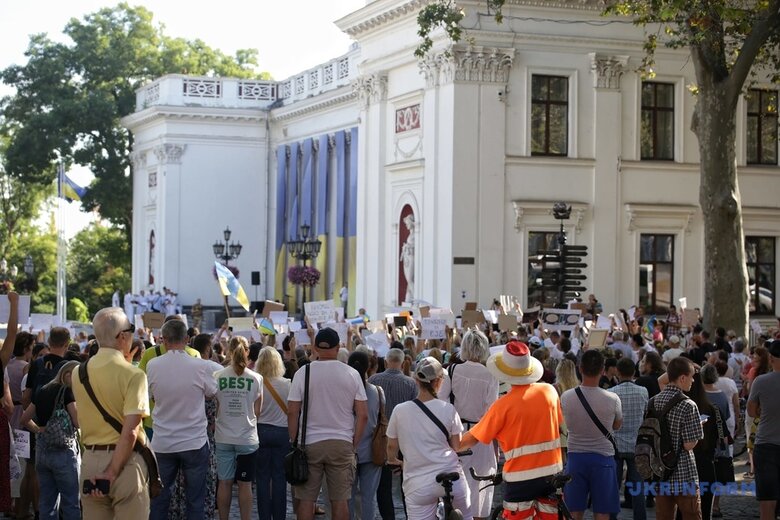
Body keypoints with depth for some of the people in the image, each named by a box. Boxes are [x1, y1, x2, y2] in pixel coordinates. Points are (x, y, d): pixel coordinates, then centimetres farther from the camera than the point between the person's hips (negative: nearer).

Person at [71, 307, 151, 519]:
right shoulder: (133, 374, -13)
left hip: (90, 459, 5)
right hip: (124, 460, -5)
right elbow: (130, 431, -20)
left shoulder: (80, 373, 4)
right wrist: (113, 473, -16)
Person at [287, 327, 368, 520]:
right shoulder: (351, 374, 0)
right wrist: (355, 444, 7)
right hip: (342, 443, 1)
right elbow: (363, 414, -1)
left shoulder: (303, 373, -2)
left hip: (310, 443, -1)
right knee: (340, 500, 5)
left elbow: (292, 412, -4)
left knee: (306, 499, 5)